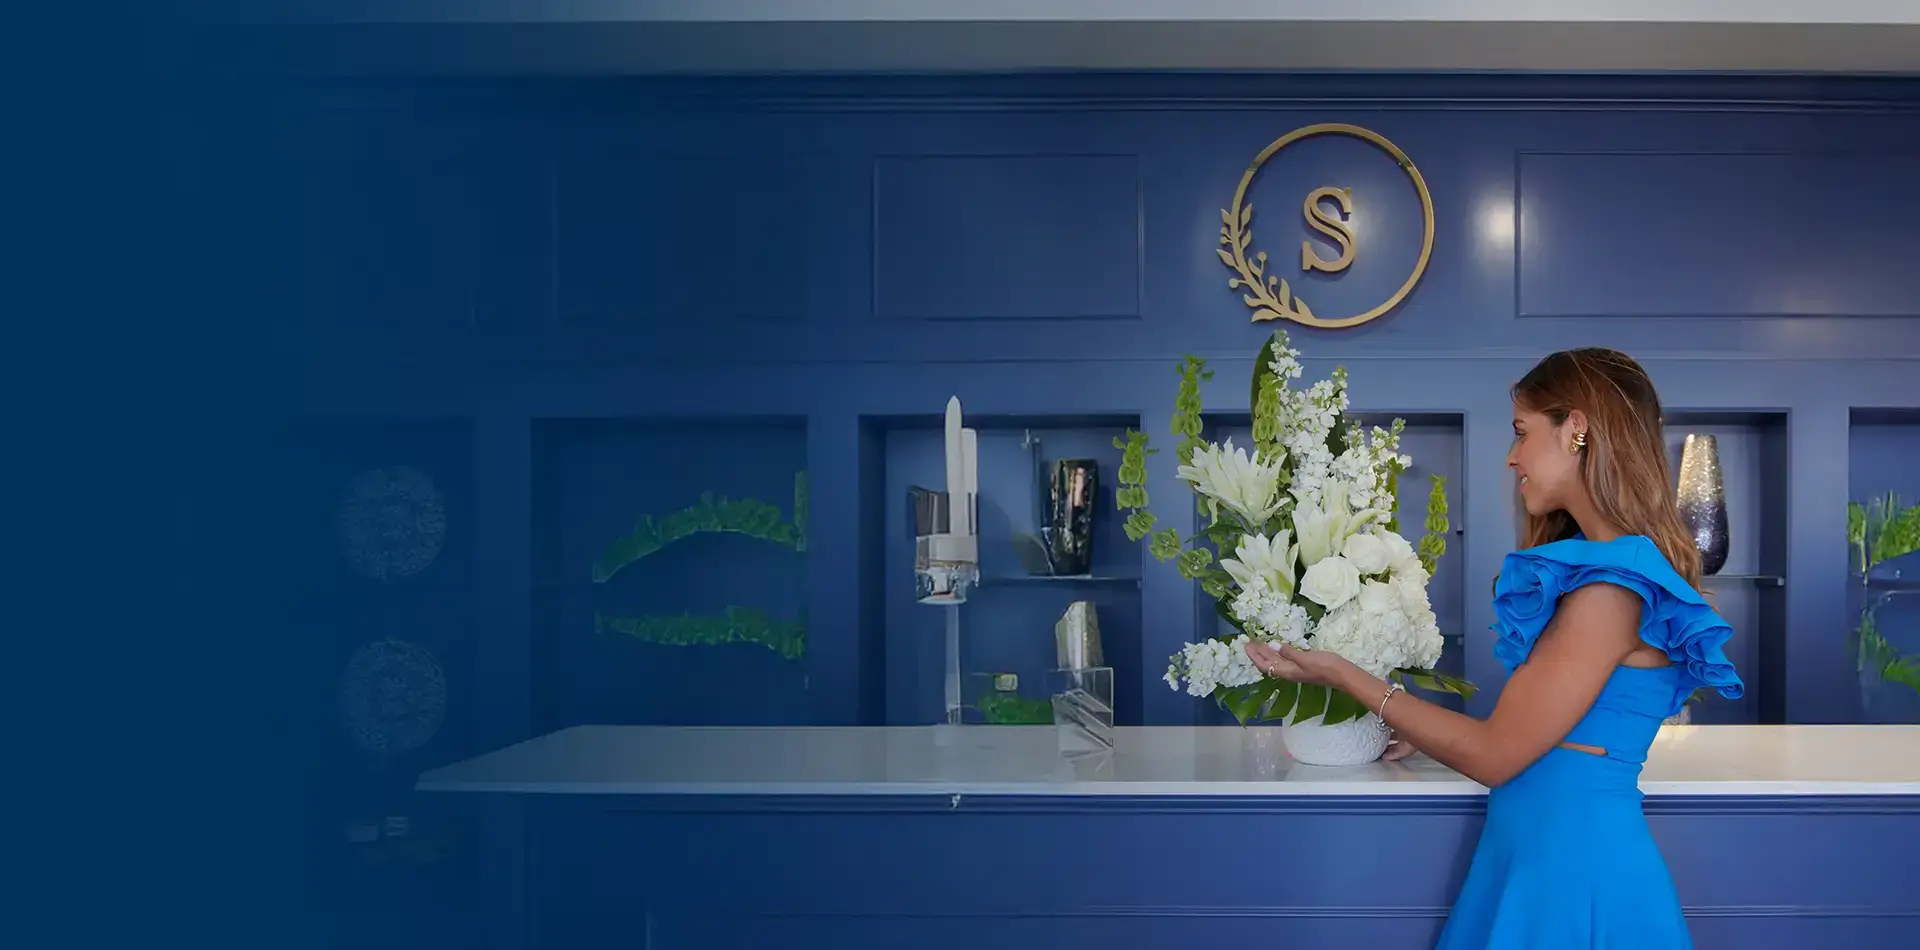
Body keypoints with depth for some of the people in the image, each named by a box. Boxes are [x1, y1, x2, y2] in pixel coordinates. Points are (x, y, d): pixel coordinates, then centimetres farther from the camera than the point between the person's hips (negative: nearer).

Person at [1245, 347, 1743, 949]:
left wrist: (1343, 675, -10)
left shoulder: (1610, 589, -19)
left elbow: (1493, 755, -16)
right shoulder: (1591, 567, 11)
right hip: (1537, 856, 9)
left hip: (1576, 864, -9)